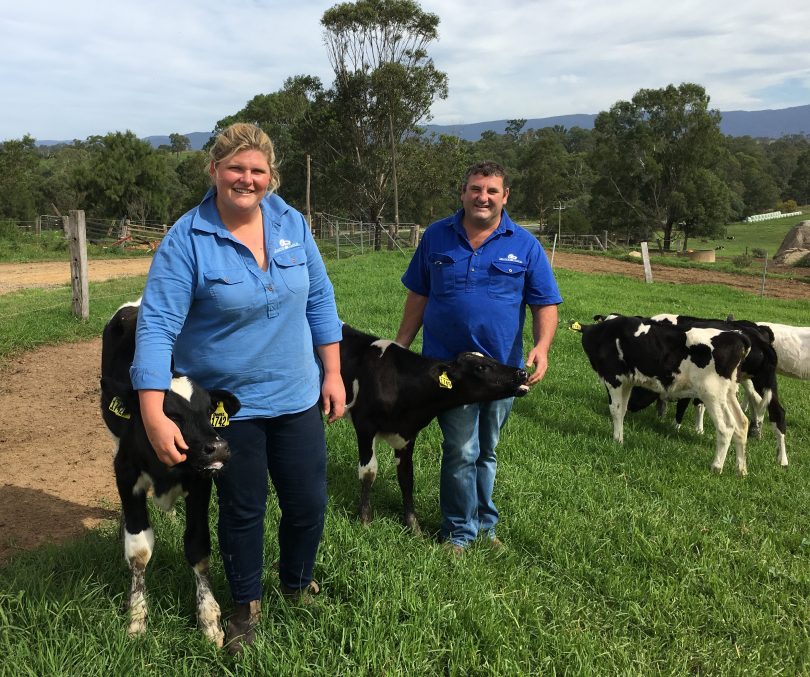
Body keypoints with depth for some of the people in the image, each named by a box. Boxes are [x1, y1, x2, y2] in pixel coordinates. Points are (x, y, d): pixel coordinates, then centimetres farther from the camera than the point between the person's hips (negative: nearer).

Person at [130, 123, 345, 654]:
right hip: (227, 404, -3)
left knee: (309, 503, 12)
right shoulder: (187, 239, -16)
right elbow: (157, 326, -20)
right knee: (243, 509, 13)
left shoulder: (293, 223, -3)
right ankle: (247, 604, 39)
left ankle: (298, 583, 43)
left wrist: (333, 373, 4)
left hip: (296, 396, 3)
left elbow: (320, 300, 5)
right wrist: (155, 417, -27)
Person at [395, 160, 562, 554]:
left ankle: (483, 524, 32)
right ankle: (460, 531, 16)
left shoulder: (524, 245, -1)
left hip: (502, 366, 2)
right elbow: (418, 296, 7)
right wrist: (400, 347, 6)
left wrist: (542, 346, -19)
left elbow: (546, 304, -2)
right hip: (448, 363, -1)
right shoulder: (436, 237, 0)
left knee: (487, 451, 16)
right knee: (462, 451, -1)